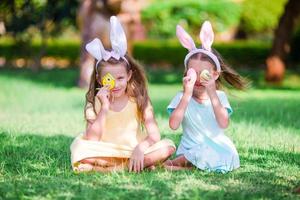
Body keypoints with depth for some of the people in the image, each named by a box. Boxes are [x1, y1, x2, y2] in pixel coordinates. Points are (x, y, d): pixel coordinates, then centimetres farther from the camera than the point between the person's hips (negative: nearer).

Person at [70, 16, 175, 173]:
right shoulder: (95, 102, 0)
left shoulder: (139, 100, 1)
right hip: (105, 154, -1)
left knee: (168, 146, -24)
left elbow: (154, 136, -8)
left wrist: (140, 148, -29)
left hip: (135, 153, 1)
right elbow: (92, 140, -12)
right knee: (79, 148, -30)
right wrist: (104, 108, -18)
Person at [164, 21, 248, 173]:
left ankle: (182, 162, -17)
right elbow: (173, 125, -17)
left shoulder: (219, 96, 4)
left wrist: (212, 94, -20)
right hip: (190, 147, -3)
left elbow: (224, 124, -15)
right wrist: (187, 95, -20)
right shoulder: (181, 97, 1)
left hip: (217, 147, 3)